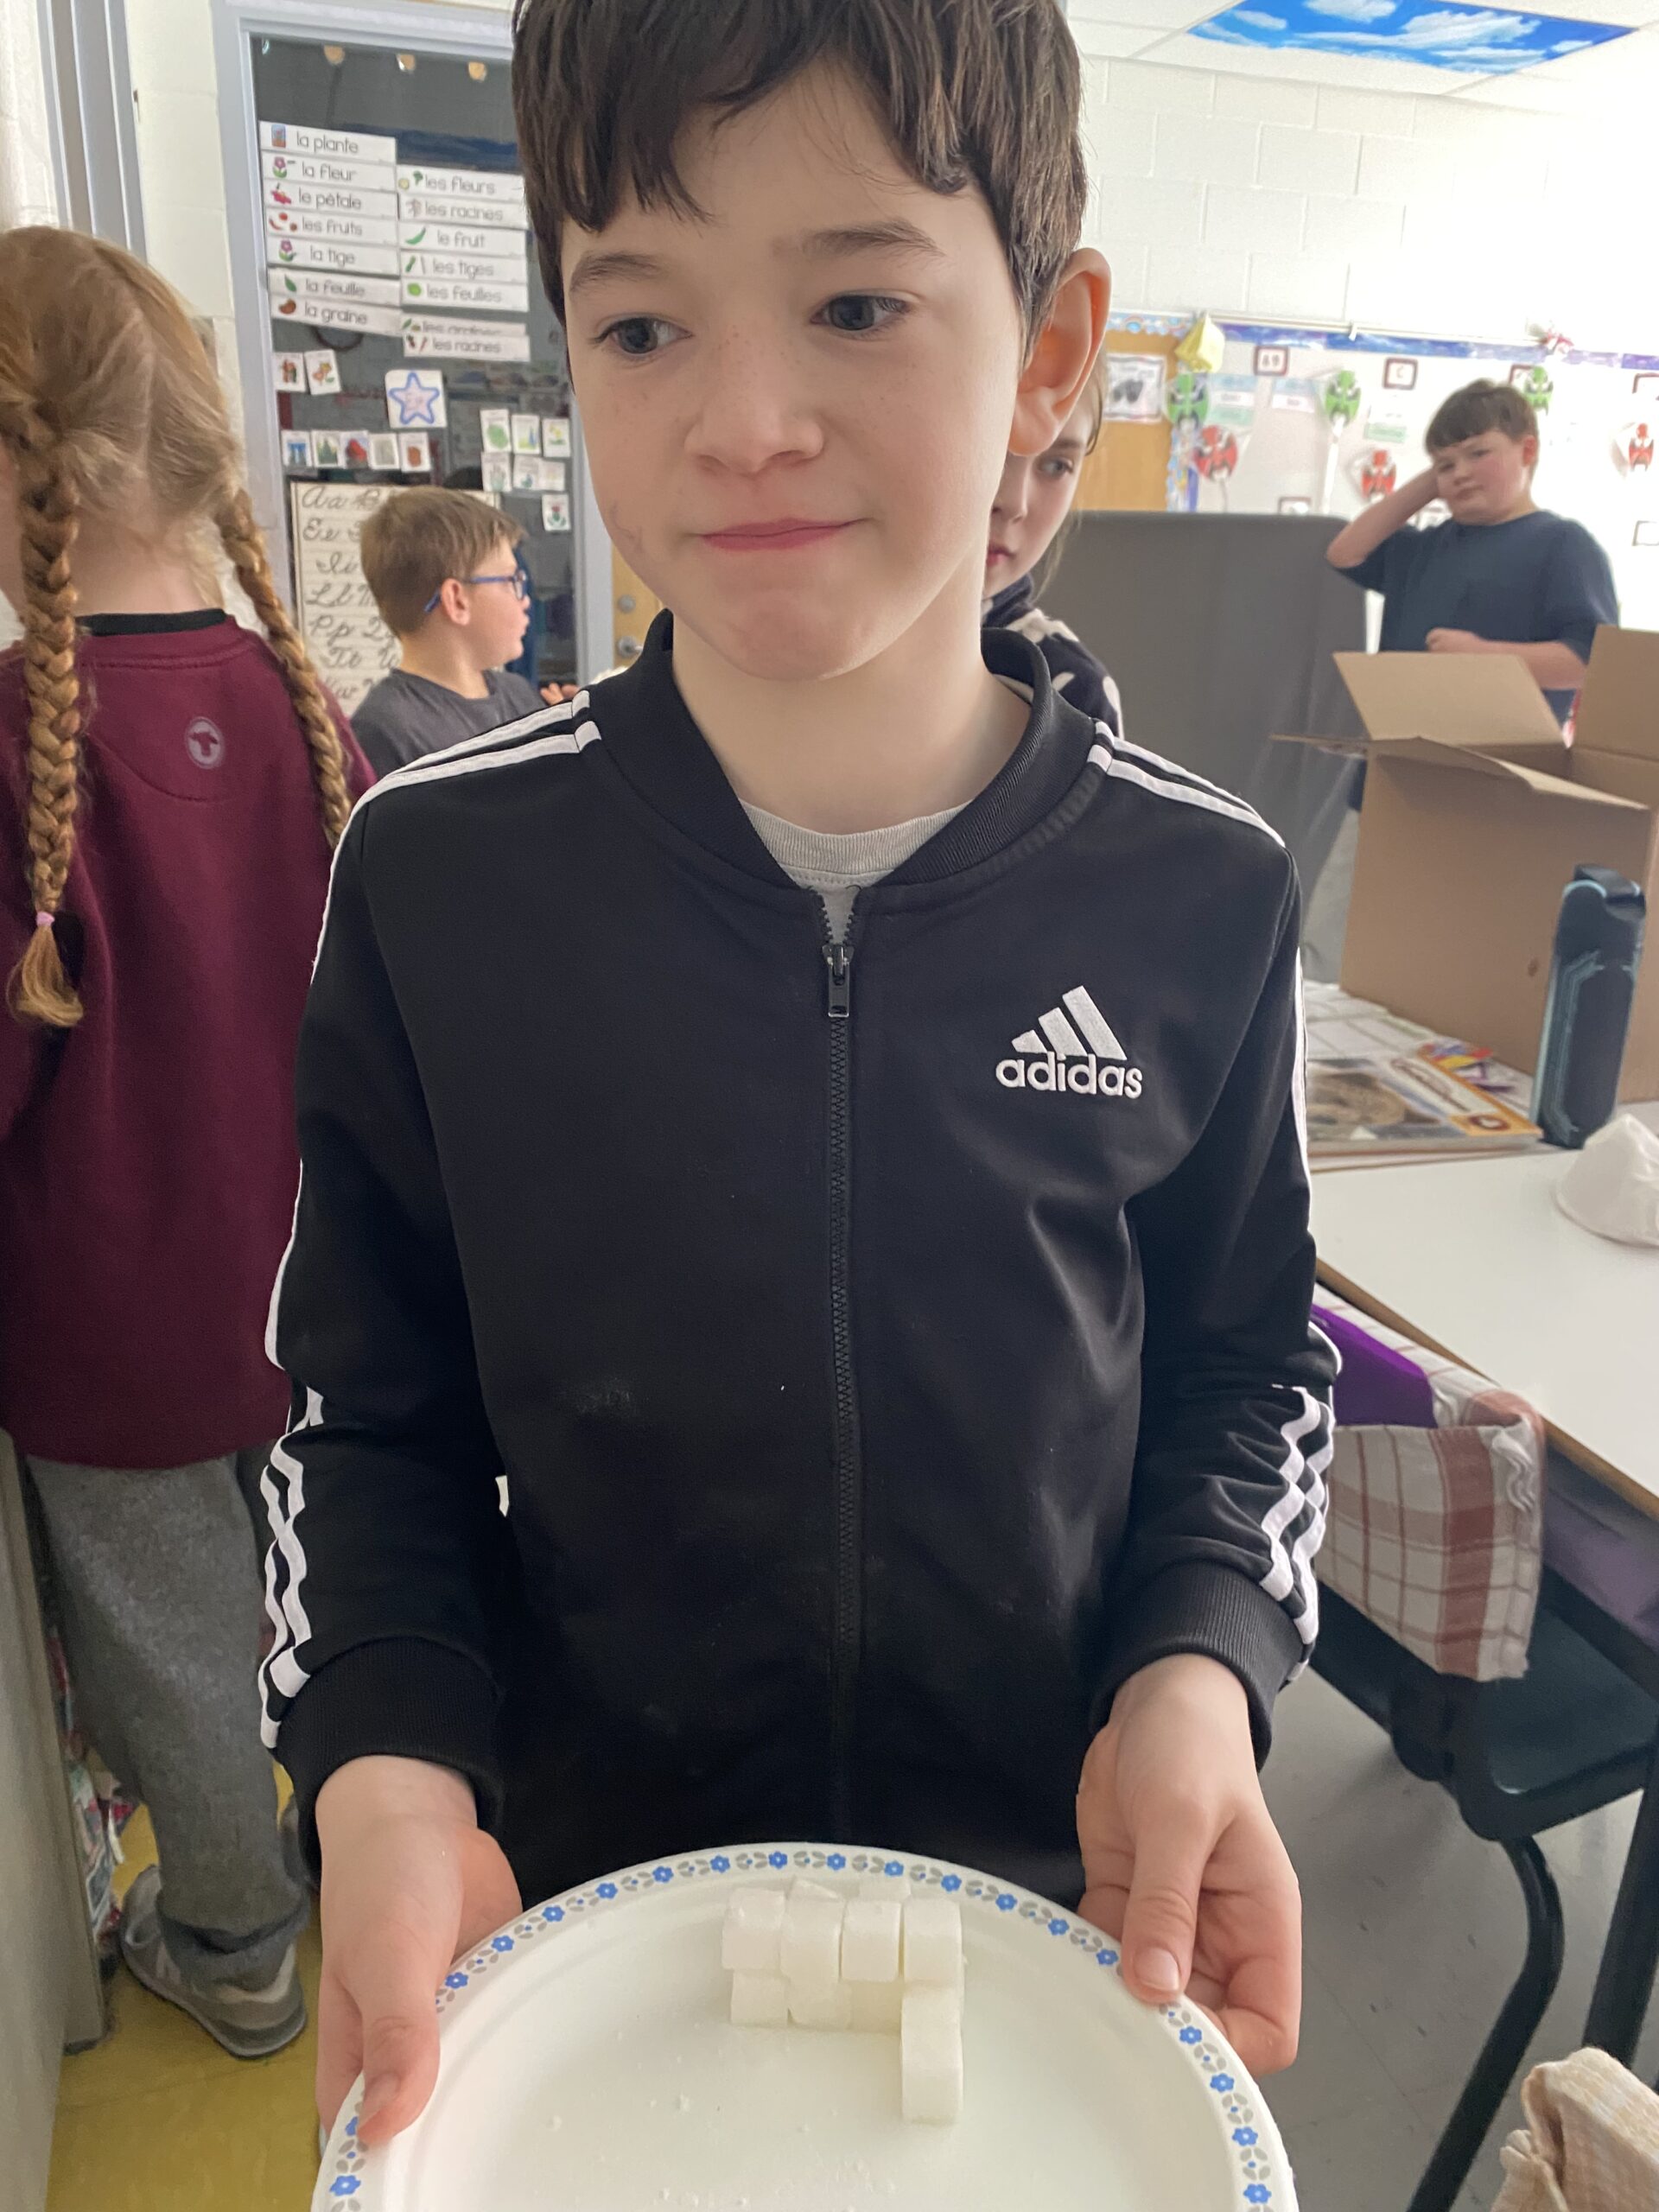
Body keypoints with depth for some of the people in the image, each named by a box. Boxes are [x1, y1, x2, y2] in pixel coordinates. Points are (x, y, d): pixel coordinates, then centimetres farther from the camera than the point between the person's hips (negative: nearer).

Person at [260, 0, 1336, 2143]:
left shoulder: (1198, 894, -14)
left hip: (1052, 1882, 1)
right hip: (572, 1871, 0)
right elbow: (369, 1415, -5)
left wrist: (1198, 1670, -17)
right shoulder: (434, 869, -15)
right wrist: (387, 1766, -19)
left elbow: (1247, 1365, -1)